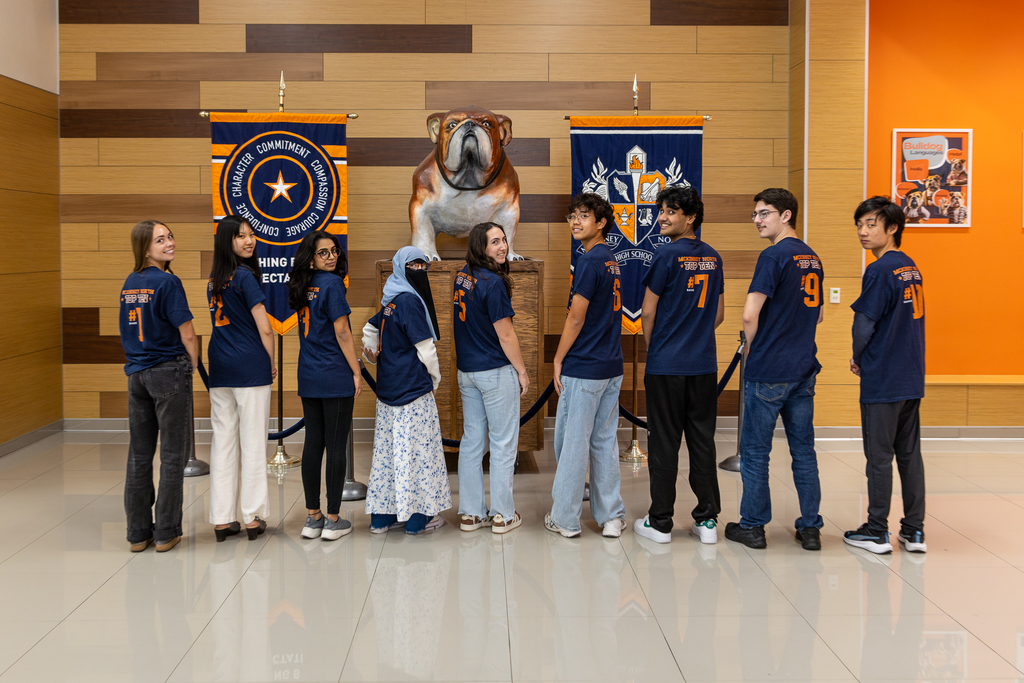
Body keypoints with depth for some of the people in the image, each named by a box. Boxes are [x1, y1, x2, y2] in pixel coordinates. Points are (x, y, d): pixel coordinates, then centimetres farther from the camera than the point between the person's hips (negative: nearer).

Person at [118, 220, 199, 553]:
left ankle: (138, 532, 16)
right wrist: (193, 365, 3)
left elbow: (127, 330, 15)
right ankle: (166, 533, 6)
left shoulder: (129, 284, 9)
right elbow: (187, 334, -13)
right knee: (173, 454, 2)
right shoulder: (167, 281, -13)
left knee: (139, 456, 10)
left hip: (136, 373, 7)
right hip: (169, 373, -7)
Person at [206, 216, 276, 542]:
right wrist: (272, 364, 2)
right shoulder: (245, 277, -10)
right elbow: (264, 329, -12)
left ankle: (222, 519, 10)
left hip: (219, 367, 7)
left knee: (223, 441, 7)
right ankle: (253, 517, 6)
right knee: (253, 441, 1)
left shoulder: (213, 280, 13)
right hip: (250, 368, -7)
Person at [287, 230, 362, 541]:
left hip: (308, 377, 7)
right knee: (336, 446, -1)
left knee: (313, 443, 10)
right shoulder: (332, 284, -11)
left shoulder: (303, 287, 11)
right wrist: (356, 372, -8)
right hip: (336, 378, -7)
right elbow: (341, 332, -13)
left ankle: (312, 518, 15)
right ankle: (332, 521, 4)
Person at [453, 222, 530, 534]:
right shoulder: (493, 283, -18)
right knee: (503, 443, 3)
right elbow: (505, 335, -16)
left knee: (472, 439, 12)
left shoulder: (462, 277, 6)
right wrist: (522, 370, -5)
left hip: (466, 370, 8)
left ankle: (470, 513, 18)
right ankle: (502, 515, 11)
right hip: (496, 371, -8)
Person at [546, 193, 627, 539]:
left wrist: (558, 359, -7)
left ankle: (565, 519, 9)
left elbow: (576, 318, -16)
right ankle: (611, 516, 16)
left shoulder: (590, 261, -14)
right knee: (605, 440, 12)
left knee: (572, 442, 1)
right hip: (611, 366, 8)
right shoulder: (612, 261, 13)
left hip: (582, 368, -8)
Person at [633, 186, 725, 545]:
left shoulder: (667, 255, -11)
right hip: (704, 365, 6)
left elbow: (648, 313, -8)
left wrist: (651, 349, 7)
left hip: (666, 366, -5)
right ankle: (707, 519, 14)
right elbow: (719, 314, 15)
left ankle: (660, 522, 8)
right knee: (702, 441, 10)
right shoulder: (713, 258, 8)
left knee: (664, 442, 1)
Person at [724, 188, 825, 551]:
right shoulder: (812, 258, 11)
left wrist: (752, 347, -3)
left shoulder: (774, 256, -14)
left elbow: (750, 315, -20)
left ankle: (752, 526, 13)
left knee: (755, 451, 5)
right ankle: (810, 528, 15)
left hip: (768, 371, -7)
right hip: (804, 368, 7)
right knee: (804, 450, 11)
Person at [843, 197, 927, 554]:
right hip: (911, 378, 8)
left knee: (879, 456, 2)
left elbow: (864, 324, -16)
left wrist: (857, 359, 2)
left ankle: (877, 532, 10)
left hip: (882, 380, -8)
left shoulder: (880, 270, -16)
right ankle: (914, 531, 17)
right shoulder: (911, 268, 9)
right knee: (909, 453, 12)